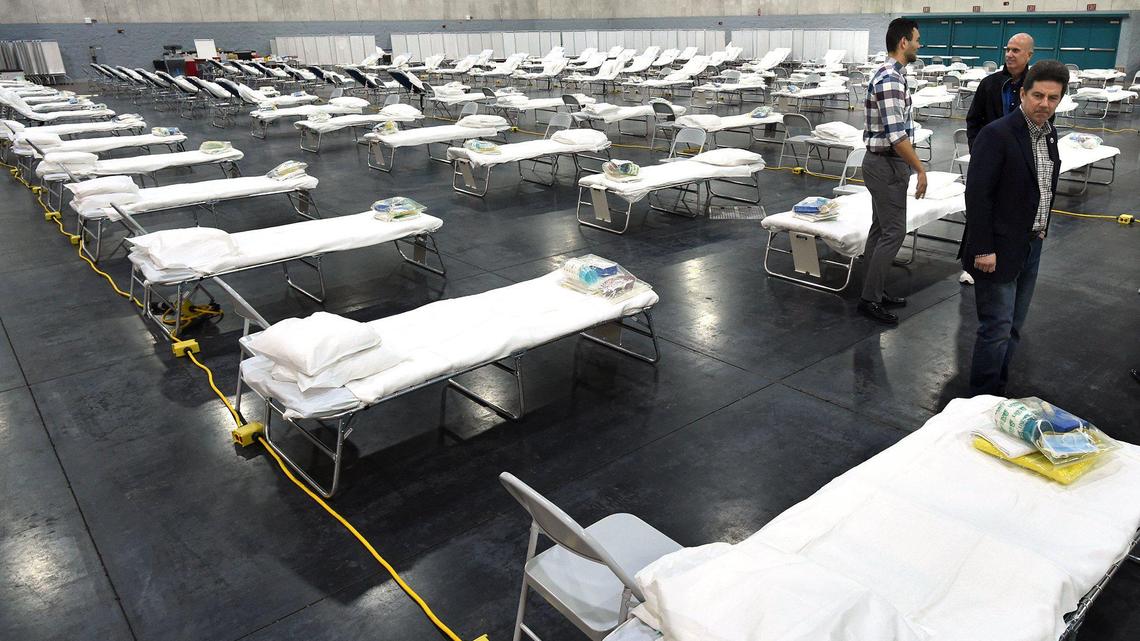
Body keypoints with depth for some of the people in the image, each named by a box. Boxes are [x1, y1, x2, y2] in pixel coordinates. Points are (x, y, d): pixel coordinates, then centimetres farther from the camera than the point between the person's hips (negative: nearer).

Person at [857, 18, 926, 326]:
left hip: (884, 163, 10)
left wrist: (911, 166, 22)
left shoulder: (890, 74, 12)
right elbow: (896, 135, -26)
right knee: (893, 232, -6)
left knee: (881, 229, 14)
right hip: (887, 165, -10)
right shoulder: (891, 79, -20)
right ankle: (869, 299, 0)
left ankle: (874, 291, 22)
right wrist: (920, 169, -19)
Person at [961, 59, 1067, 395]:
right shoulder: (997, 134, -17)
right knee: (997, 329, -2)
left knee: (1012, 328, 15)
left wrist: (1041, 228, 13)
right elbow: (977, 195, -19)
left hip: (1031, 247, 8)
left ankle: (997, 390, 28)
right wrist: (983, 249, -20)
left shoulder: (1049, 134, 9)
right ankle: (983, 401, 11)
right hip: (999, 250, -8)